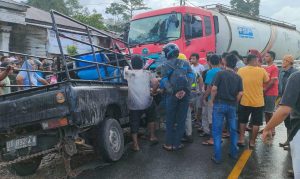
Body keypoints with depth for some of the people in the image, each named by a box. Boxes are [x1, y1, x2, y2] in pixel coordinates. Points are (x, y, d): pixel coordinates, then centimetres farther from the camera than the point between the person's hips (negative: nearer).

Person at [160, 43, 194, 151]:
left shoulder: (165, 66, 1)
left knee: (170, 121, 9)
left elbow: (164, 81, -9)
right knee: (181, 120, 9)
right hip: (184, 95, 2)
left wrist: (173, 92, -12)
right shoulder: (186, 64, 8)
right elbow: (191, 76, -4)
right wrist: (185, 90, -11)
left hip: (171, 95, -2)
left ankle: (169, 144, 12)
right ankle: (177, 144, 13)